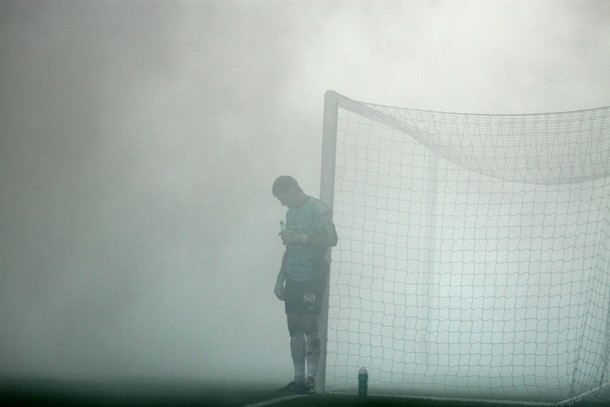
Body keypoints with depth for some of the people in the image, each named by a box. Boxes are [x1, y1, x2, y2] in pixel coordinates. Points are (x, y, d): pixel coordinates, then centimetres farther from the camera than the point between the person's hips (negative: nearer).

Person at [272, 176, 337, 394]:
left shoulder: (317, 209, -8)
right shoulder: (292, 213, 19)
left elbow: (331, 239, -18)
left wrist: (300, 238, -23)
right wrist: (280, 279, 22)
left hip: (312, 278, -8)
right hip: (293, 278, 8)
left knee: (309, 325, -10)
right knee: (294, 328, 5)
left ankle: (311, 378, -8)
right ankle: (299, 379, 6)